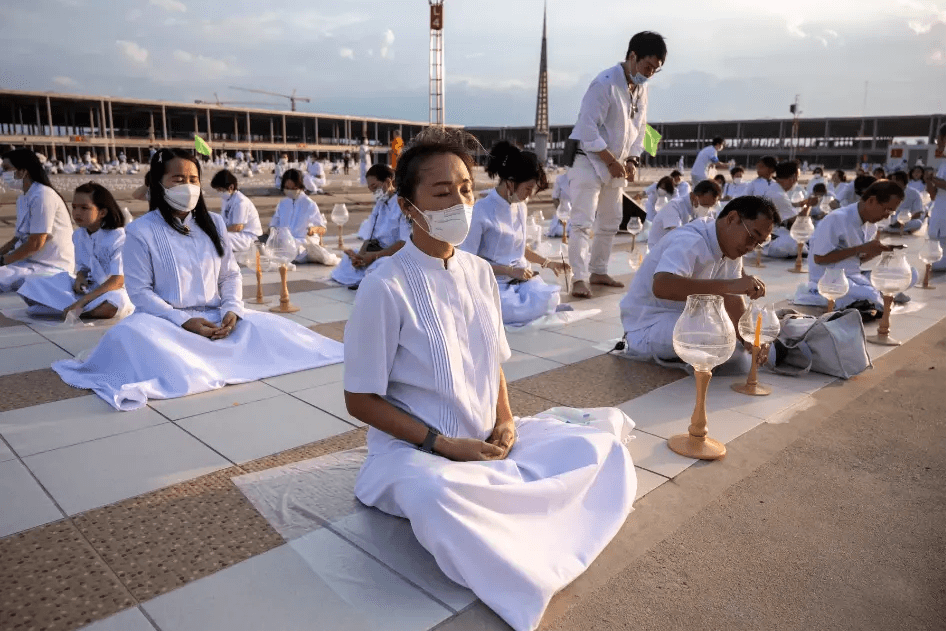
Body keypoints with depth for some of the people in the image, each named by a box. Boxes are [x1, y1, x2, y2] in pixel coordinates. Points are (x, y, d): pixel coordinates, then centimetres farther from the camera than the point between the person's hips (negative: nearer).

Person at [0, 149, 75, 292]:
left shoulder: (43, 196, -17)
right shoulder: (23, 199, 15)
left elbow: (35, 244, -19)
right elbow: (17, 239, 19)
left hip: (51, 269, -10)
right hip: (30, 262, 10)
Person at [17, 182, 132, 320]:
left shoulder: (118, 237, -16)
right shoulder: (78, 235, 6)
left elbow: (118, 281, -22)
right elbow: (82, 267, 17)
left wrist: (81, 302, -28)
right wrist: (80, 278, -11)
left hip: (111, 292, -6)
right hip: (87, 288, 6)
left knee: (113, 305, -42)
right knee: (33, 284, -3)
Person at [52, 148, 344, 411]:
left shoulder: (214, 223, 8)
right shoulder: (141, 231, -5)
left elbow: (231, 275, 10)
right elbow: (140, 291, -8)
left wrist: (232, 308, -11)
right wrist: (184, 321, -20)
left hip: (216, 317, 4)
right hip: (167, 321, -4)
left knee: (270, 326, -20)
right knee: (130, 335, -36)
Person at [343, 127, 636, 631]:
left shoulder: (479, 273, 2)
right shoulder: (385, 288, -17)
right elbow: (360, 401, -13)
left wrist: (505, 422, -5)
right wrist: (442, 444, -18)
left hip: (489, 441, 6)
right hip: (416, 450, -5)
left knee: (602, 450, -9)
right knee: (438, 495, -40)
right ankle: (529, 575, -12)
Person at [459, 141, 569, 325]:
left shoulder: (521, 207, 10)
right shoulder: (481, 212, -13)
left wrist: (548, 263, 15)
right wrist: (510, 270, -16)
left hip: (522, 278, 6)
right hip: (495, 284, -6)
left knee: (550, 300, -26)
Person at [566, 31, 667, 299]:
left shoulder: (641, 88, 7)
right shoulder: (605, 84, -18)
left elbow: (639, 127, 16)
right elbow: (588, 128, -21)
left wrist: (632, 160, 2)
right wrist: (611, 161, -18)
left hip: (616, 166, 9)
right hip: (589, 161, -8)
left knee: (610, 223, 13)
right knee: (582, 223, -13)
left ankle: (598, 271, 24)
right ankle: (579, 279, -12)